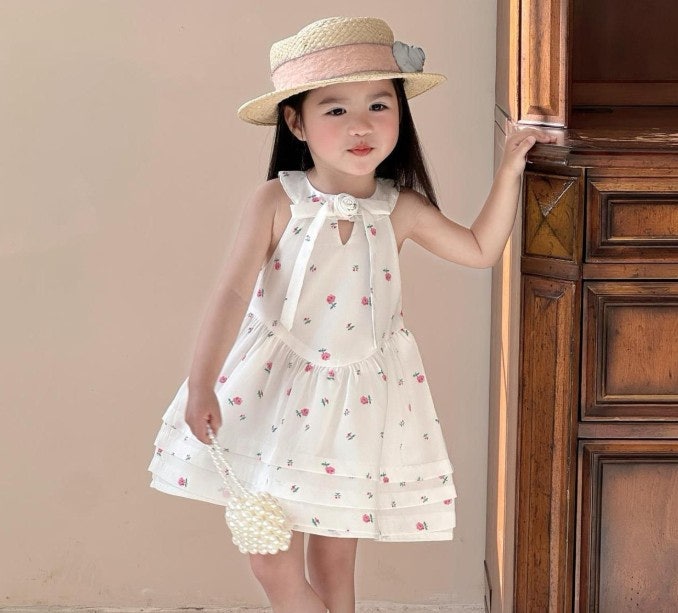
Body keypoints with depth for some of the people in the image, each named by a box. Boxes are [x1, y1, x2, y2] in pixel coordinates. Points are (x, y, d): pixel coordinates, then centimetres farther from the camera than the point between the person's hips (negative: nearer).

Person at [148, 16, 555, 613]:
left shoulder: (399, 209, -4)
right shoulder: (277, 202, -13)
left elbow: (480, 249, 8)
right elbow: (234, 292, -15)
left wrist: (509, 171, -1)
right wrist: (202, 384, -21)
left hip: (358, 400, 2)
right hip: (278, 391, -2)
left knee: (334, 563, 12)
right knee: (274, 564, 0)